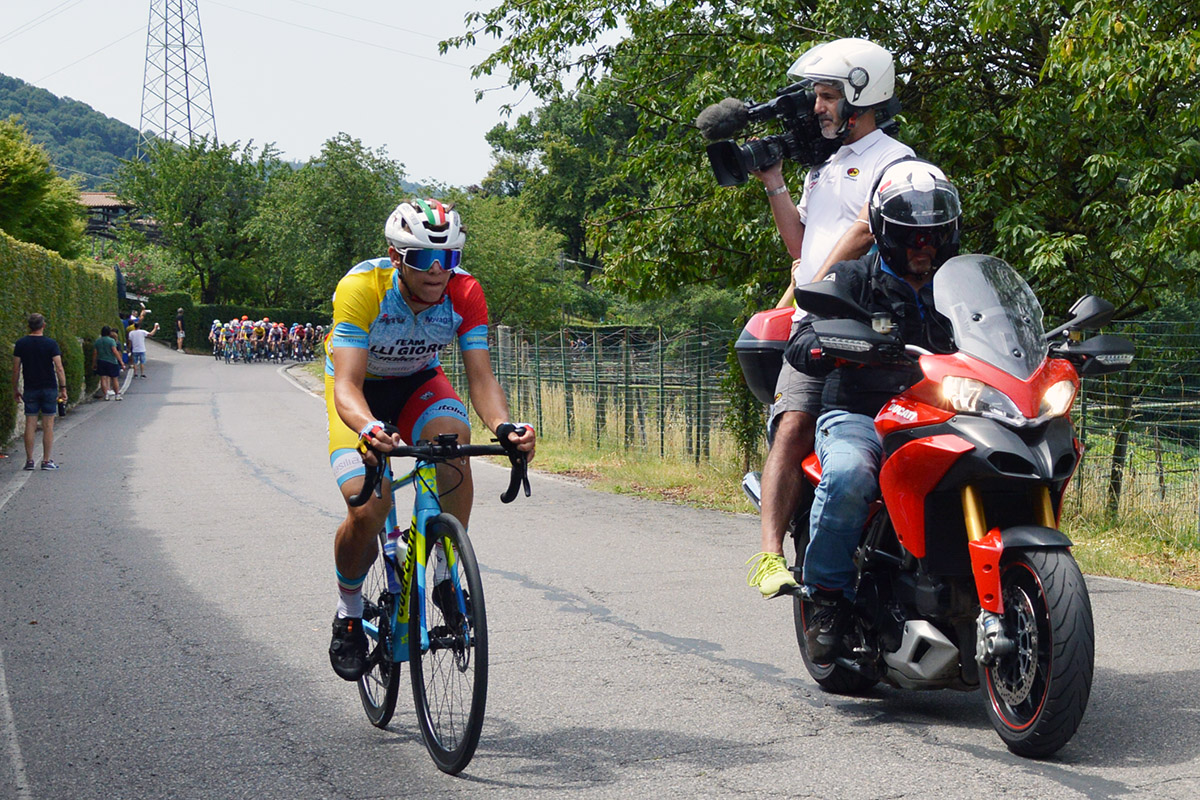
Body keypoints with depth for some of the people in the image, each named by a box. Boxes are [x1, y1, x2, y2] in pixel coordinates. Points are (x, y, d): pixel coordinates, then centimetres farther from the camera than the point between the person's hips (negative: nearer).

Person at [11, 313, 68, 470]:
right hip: (49, 388, -2)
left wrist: (15, 389, 10)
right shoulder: (51, 344, -6)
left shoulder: (20, 344, -1)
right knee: (48, 426, 3)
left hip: (30, 389, 2)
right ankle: (46, 461, 3)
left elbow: (16, 369, 1)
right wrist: (63, 388, -5)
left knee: (30, 425, 6)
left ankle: (29, 460, 7)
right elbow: (59, 369, -11)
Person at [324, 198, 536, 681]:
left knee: (453, 434, -33)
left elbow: (481, 377, -26)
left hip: (419, 384, 2)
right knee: (367, 511, -23)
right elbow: (347, 385, -40)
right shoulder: (361, 288, -33)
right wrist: (369, 430, -61)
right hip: (362, 392, -2)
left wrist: (503, 427, -47)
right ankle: (349, 612, 8)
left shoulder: (465, 293, -24)